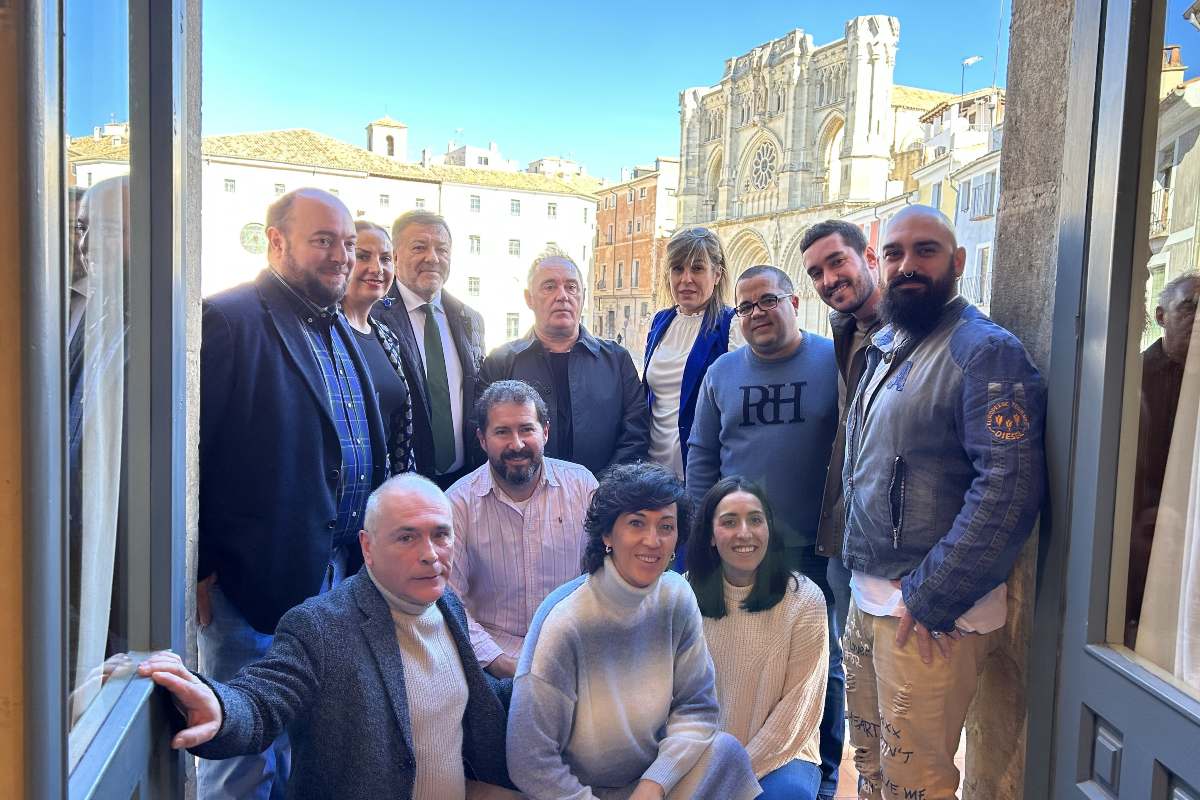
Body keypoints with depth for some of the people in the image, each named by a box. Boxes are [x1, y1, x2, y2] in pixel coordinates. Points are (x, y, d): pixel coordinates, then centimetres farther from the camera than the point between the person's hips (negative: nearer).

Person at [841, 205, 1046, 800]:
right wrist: (862, 580, 15)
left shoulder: (985, 352, -13)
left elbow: (1008, 488, -22)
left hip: (929, 614, -7)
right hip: (867, 597, 8)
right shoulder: (884, 348, 13)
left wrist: (931, 599, -21)